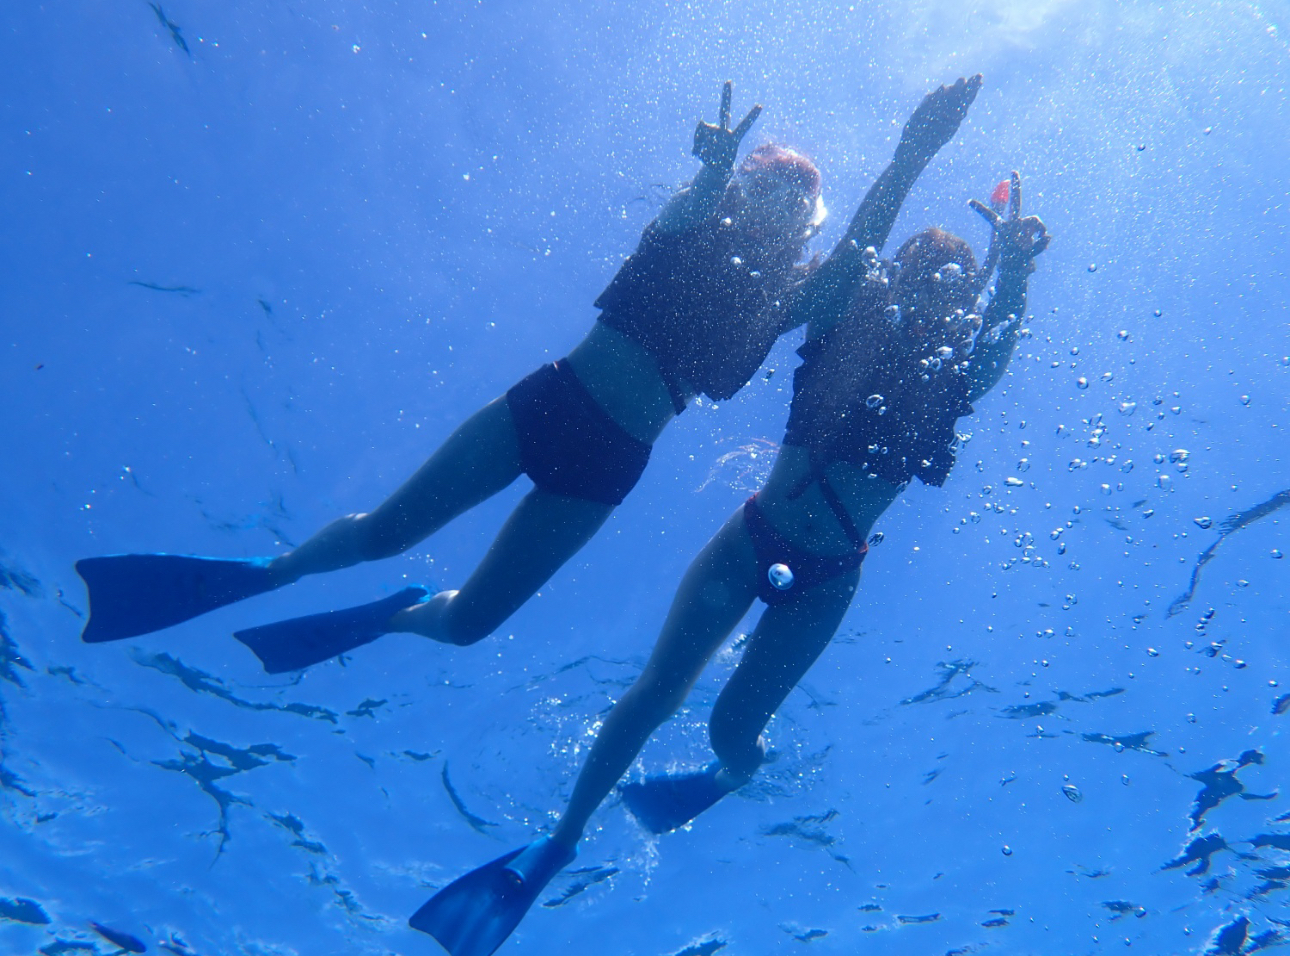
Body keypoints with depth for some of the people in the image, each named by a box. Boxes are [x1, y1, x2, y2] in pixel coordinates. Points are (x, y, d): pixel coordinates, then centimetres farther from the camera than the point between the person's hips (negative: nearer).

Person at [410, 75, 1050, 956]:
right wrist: (911, 156, -26)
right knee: (655, 693, -3)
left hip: (825, 577, -1)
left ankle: (732, 776, 41)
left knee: (732, 727, 1)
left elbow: (998, 343, -22)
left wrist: (1013, 270, -39)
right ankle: (560, 842, 13)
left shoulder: (949, 381, 0)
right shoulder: (840, 333, 1)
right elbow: (856, 250, -15)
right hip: (754, 535, 1)